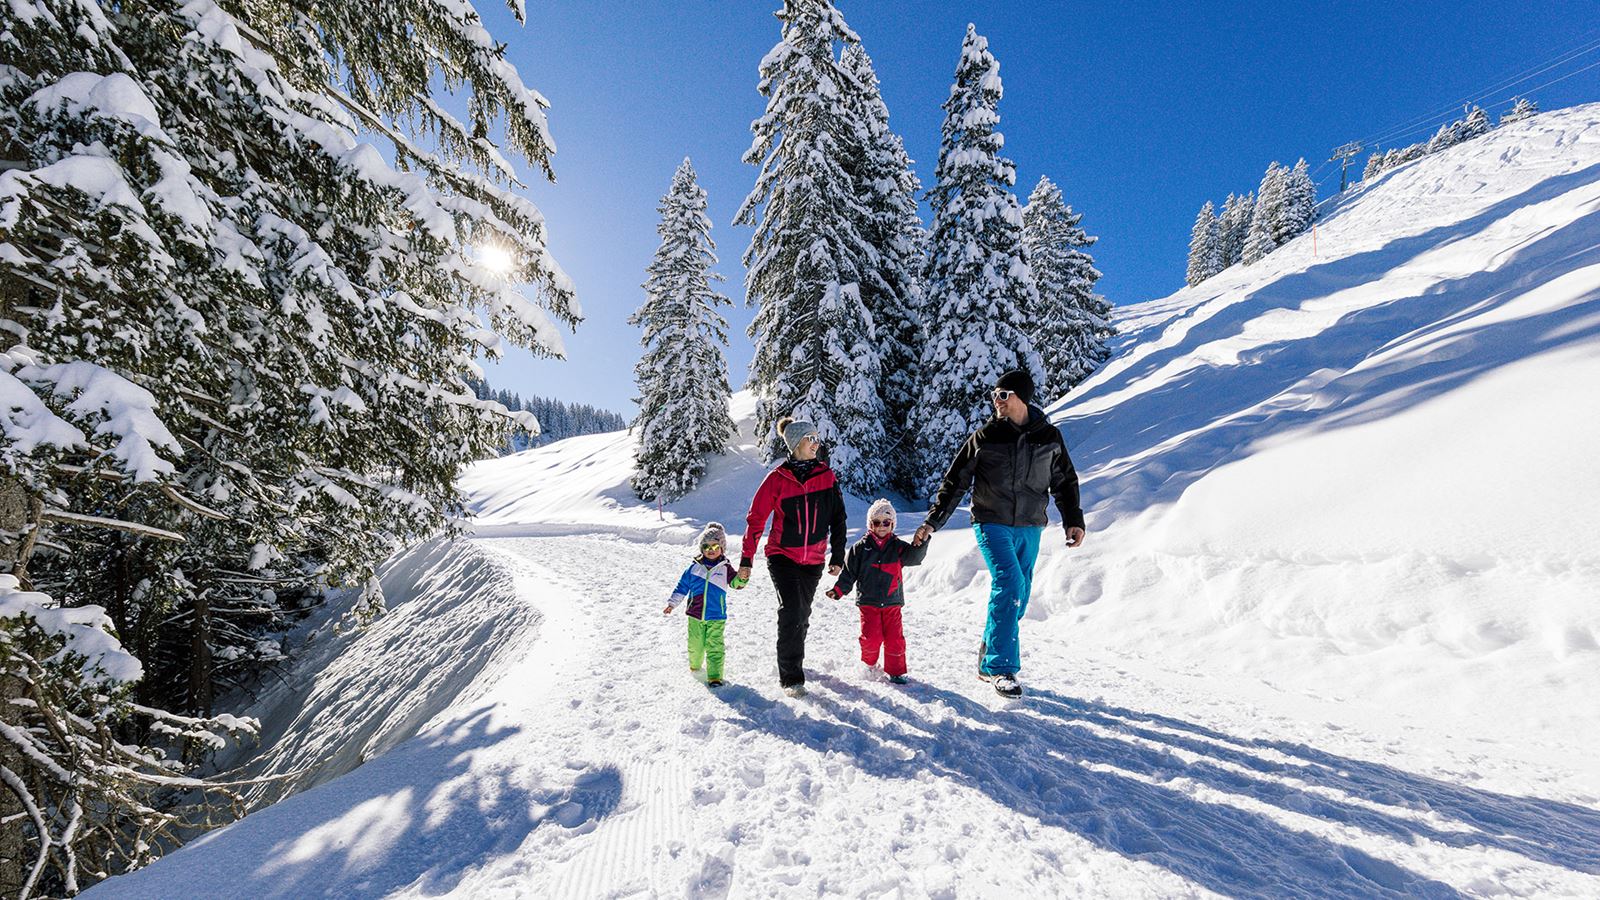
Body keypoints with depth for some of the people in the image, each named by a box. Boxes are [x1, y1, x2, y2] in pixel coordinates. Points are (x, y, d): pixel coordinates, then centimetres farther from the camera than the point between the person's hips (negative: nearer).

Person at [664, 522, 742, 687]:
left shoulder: (725, 568, 0)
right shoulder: (694, 567, 3)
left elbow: (735, 583, -7)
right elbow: (682, 586, 10)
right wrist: (672, 603, 11)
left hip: (716, 617, -2)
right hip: (695, 616, 2)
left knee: (715, 647, -7)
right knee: (695, 645, 16)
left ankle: (715, 676, 0)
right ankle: (695, 665, 43)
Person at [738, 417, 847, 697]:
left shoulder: (827, 476, -1)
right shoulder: (777, 478, -10)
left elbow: (838, 518, 6)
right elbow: (756, 519, -6)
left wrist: (837, 556, 4)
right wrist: (746, 559, -5)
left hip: (813, 560, 4)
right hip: (782, 556, -3)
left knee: (802, 614, 15)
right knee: (791, 612, -14)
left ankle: (793, 658, 40)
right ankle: (791, 677, 0)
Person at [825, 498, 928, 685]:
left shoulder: (897, 547, 3)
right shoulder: (860, 547, 1)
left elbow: (915, 556, -13)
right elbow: (849, 572, 3)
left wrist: (921, 543, -32)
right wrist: (838, 589, -7)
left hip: (892, 602, 1)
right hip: (868, 601, -1)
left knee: (895, 638, 0)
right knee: (871, 638, -6)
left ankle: (895, 671, 18)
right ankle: (868, 664, 23)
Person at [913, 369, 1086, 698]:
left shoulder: (1049, 437, 3)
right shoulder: (984, 437, -3)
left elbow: (1065, 482, 15)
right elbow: (955, 482, 1)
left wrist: (1074, 520, 3)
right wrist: (932, 522, -4)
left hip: (1029, 528, 4)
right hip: (992, 524, -3)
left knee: (1018, 595, 8)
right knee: (1009, 584, -18)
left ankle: (990, 654, 25)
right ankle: (1001, 666, -9)